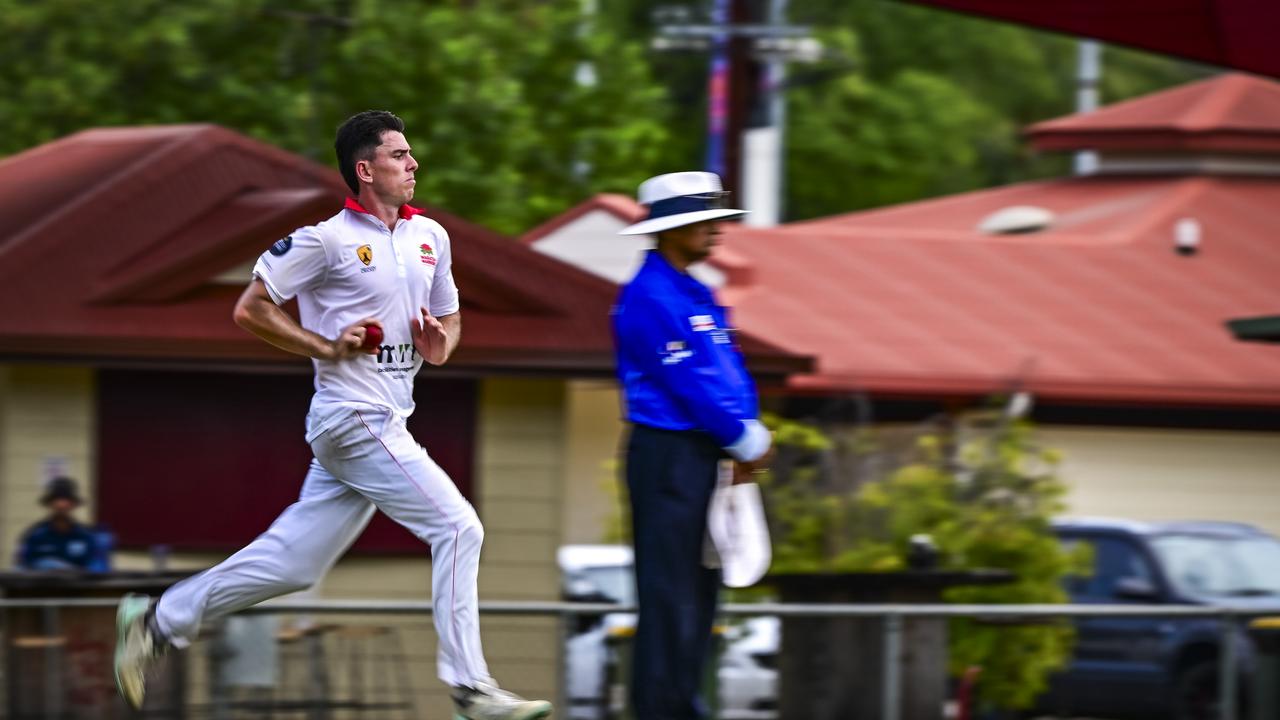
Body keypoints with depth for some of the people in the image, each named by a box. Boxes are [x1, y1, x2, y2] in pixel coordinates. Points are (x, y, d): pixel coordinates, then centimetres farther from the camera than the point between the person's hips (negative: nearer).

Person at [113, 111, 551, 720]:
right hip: (352, 415, -8)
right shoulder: (327, 240, -10)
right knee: (457, 527, -14)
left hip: (388, 420, 8)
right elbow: (249, 309, -7)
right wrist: (326, 347, -14)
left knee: (294, 561, 10)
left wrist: (441, 344, 1)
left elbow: (450, 318, 24)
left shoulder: (429, 236, 12)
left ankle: (158, 622, 21)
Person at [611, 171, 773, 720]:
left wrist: (751, 433, -1)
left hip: (704, 454, 10)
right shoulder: (648, 297, -13)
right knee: (669, 590, -9)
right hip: (668, 453, -10)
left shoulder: (699, 296, 17)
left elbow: (731, 370, 15)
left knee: (700, 587, 12)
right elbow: (688, 380, -17)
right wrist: (743, 439, -12)